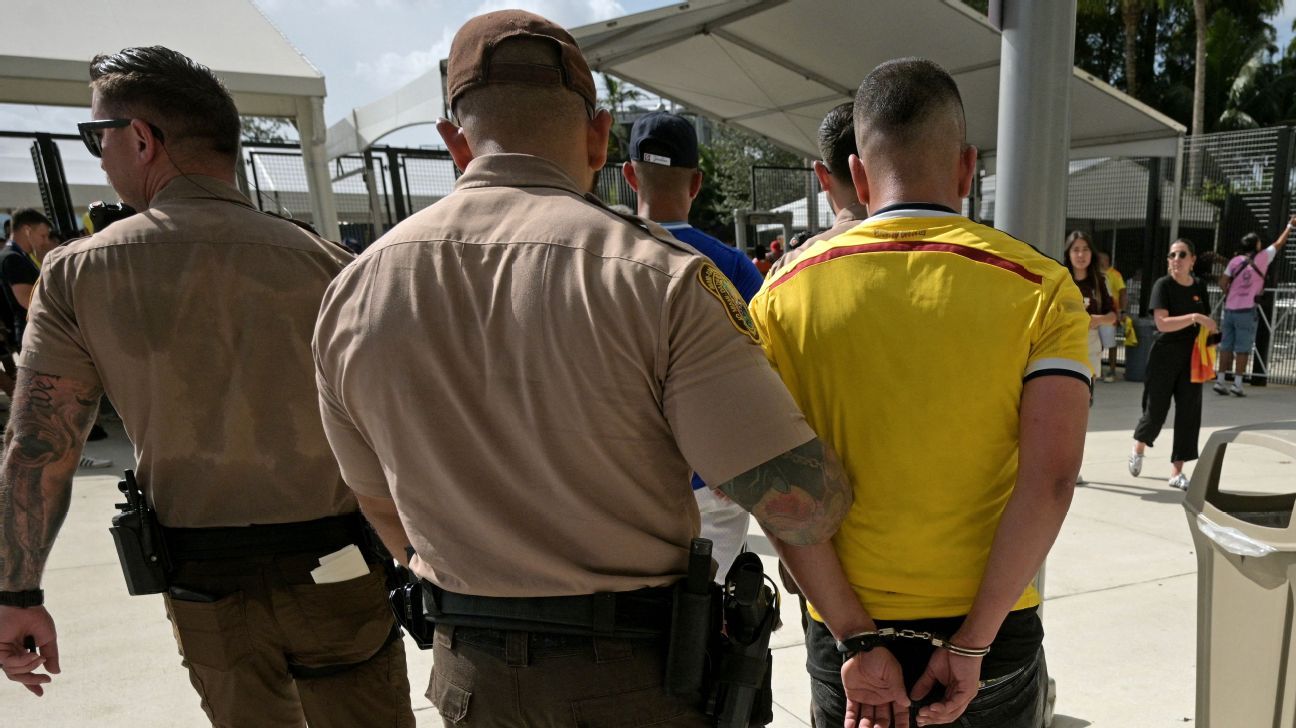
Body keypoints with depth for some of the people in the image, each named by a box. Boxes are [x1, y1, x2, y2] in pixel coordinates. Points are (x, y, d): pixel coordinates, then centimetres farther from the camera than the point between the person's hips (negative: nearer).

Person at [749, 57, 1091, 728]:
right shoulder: (1041, 288, -8)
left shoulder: (785, 292, -6)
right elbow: (1051, 480, -16)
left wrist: (857, 639, -9)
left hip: (844, 635, 0)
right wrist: (971, 645, -12)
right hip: (993, 626, 0)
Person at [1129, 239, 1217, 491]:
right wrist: (1195, 317, -28)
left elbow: (1206, 324, 18)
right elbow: (1162, 322, -19)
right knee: (1156, 410, 3)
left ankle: (1177, 472, 7)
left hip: (1191, 358, 4)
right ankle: (1138, 449, 33)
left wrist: (1211, 336, -2)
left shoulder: (1200, 288, 8)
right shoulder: (1163, 285, -8)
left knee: (1188, 413, 0)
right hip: (1164, 356, -4)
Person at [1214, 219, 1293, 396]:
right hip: (1247, 311, -3)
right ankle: (1237, 383, -2)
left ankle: (1220, 381, 5)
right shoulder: (1262, 259, -2)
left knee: (1226, 346, 6)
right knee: (1243, 349, 0)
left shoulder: (1235, 261, 4)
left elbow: (1222, 283, 1)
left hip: (1230, 309, 4)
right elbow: (1279, 244, 12)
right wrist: (1290, 226, 25)